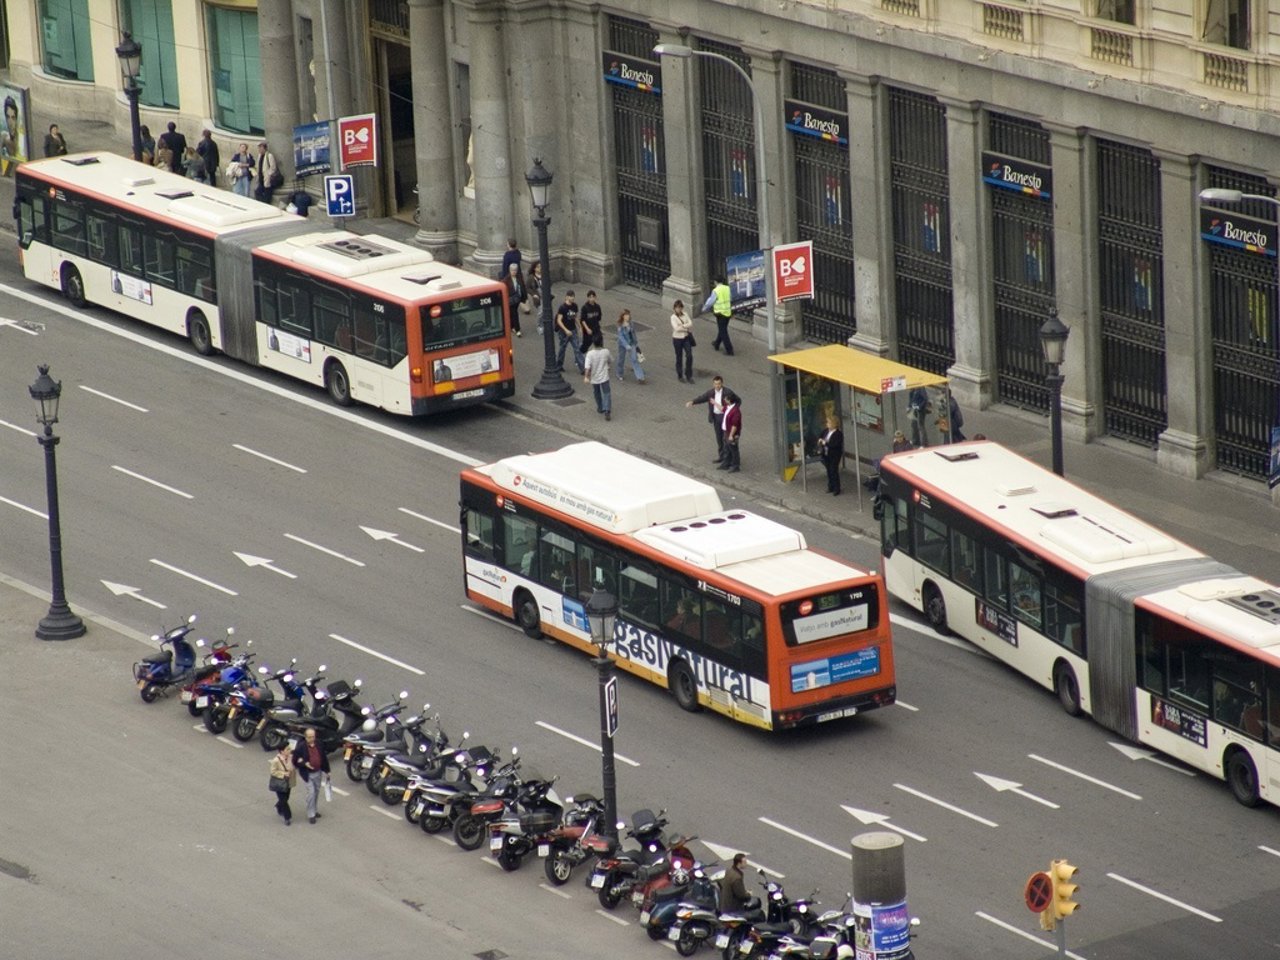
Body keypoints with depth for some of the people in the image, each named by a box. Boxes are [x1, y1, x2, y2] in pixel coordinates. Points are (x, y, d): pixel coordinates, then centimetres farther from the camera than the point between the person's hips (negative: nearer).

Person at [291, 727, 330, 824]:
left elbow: (324, 758, 7)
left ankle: (313, 810, 37)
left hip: (318, 772, 5)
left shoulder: (319, 744, -3)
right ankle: (311, 815, 2)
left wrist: (326, 771, 9)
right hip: (308, 774, -5)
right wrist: (304, 764, -28)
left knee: (316, 792, 18)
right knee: (311, 792, -9)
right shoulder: (301, 747, -17)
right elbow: (295, 761, -12)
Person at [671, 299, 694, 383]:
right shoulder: (673, 317, -10)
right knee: (679, 358, 7)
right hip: (677, 339, -3)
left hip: (686, 338, 3)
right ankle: (680, 376, 21)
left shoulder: (685, 315, 3)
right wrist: (687, 328, -16)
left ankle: (689, 376, 5)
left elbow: (690, 323, -6)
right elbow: (676, 328, -21)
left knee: (689, 356, -6)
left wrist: (683, 326, -20)